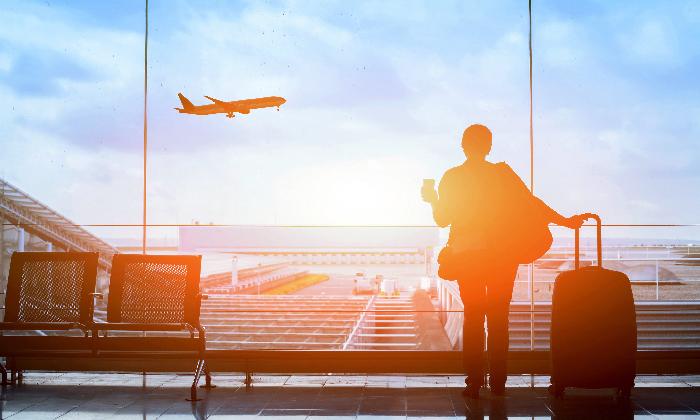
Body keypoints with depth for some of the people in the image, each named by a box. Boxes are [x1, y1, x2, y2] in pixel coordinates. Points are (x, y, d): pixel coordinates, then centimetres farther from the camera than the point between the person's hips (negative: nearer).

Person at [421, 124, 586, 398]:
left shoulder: (452, 178, -3)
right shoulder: (503, 173, -2)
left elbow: (442, 219, -1)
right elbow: (531, 202, -6)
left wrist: (433, 200, 18)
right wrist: (566, 221, 1)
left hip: (468, 256, 0)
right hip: (503, 255, 1)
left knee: (473, 317, 7)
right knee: (499, 318, 9)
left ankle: (474, 383, 4)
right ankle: (498, 383, 9)